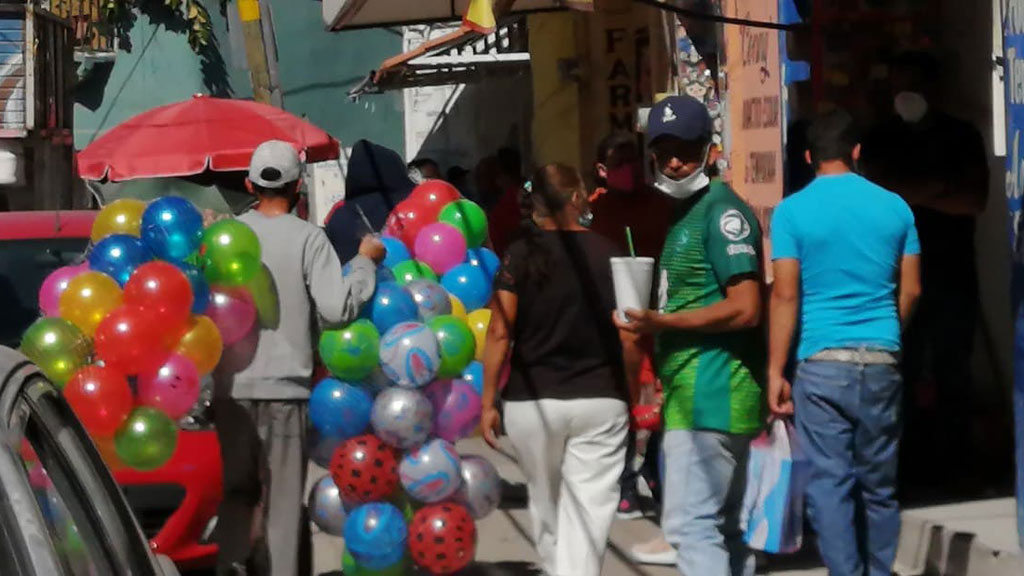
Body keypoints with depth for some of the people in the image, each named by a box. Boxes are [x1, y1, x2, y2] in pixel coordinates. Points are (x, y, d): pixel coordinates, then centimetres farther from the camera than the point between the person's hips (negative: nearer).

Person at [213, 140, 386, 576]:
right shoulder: (307, 237, -7)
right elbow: (336, 308, -14)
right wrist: (365, 261, -1)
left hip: (232, 384, 3)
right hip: (285, 385, -3)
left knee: (237, 487, 14)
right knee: (283, 496, 4)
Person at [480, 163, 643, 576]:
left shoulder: (521, 256, -2)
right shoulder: (610, 255, 0)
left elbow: (499, 333, -7)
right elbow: (630, 341, 0)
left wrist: (487, 402, 0)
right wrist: (630, 398, 14)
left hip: (533, 400, 1)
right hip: (601, 401, 0)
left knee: (547, 508, 19)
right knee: (587, 513, -3)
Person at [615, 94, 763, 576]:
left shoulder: (722, 212, -11)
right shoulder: (686, 214, 20)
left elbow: (745, 308, -19)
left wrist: (662, 322, -20)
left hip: (709, 397, -11)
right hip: (693, 396, 11)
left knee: (690, 523, -14)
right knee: (721, 526, 15)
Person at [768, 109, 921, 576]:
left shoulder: (792, 211, -3)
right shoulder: (894, 207, 6)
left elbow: (785, 296, -7)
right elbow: (911, 291, 10)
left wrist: (775, 371, -4)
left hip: (823, 362, -3)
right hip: (882, 360, 3)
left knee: (829, 483, -1)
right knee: (879, 483, 12)